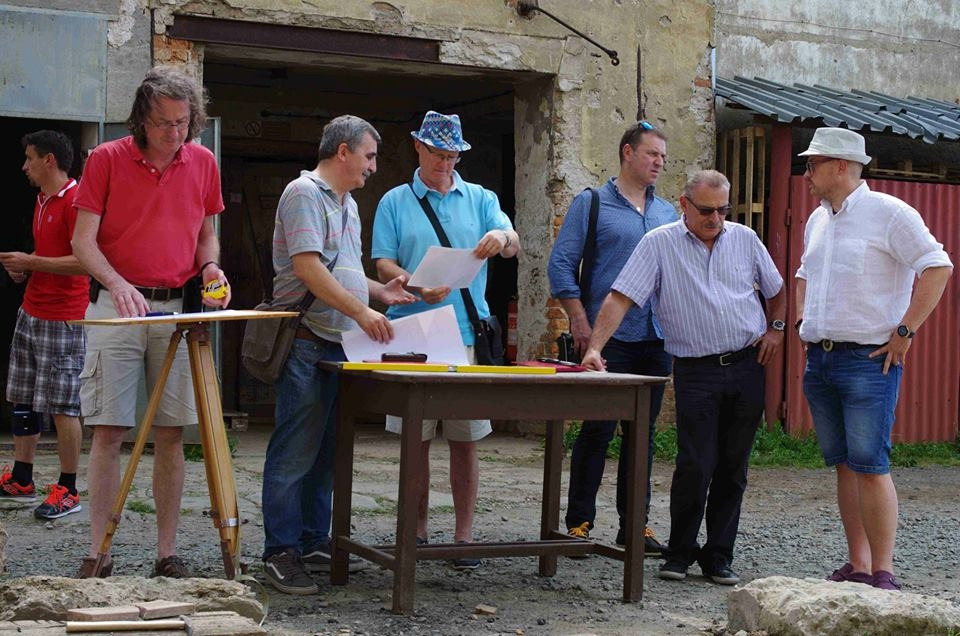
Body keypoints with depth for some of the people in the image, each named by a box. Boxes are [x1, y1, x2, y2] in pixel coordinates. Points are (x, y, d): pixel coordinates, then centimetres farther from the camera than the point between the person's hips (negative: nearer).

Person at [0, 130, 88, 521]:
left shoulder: (74, 201, -13)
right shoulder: (42, 202, 17)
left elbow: (83, 260, -21)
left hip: (62, 320, -10)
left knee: (62, 406, -5)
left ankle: (68, 491, 2)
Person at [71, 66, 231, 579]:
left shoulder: (203, 163, 8)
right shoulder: (107, 159, -2)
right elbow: (83, 241, -5)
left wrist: (210, 266, -4)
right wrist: (117, 284, -22)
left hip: (179, 307, 3)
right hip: (116, 306, -2)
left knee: (171, 435, 4)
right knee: (108, 432, -3)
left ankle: (167, 553, 10)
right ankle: (97, 554, 2)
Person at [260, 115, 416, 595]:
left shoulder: (347, 204, 22)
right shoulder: (305, 193, -8)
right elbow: (307, 267, -18)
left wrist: (379, 292, 12)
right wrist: (361, 311, -21)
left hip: (339, 344, 9)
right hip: (306, 342, -9)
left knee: (325, 452, 12)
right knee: (294, 452, -7)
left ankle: (314, 543, 19)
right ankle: (280, 553, -3)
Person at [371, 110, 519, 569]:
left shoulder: (480, 199, 13)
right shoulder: (395, 202, 9)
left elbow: (513, 246, 2)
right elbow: (383, 265, 2)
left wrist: (503, 237, -22)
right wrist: (416, 286, -18)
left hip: (467, 336, 1)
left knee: (465, 440, 2)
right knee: (416, 440, 4)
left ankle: (464, 536, 8)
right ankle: (417, 531, 15)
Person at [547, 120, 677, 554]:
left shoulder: (668, 214, 15)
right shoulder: (591, 204, 0)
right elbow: (561, 265, -4)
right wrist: (580, 322, -11)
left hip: (657, 339, 5)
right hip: (609, 337, -5)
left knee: (643, 432, 9)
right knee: (597, 430, -3)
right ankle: (579, 523, 6)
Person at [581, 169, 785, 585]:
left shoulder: (744, 239, 8)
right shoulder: (659, 243, -3)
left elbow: (775, 289, 24)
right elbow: (620, 298, -10)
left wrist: (775, 328, 10)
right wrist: (594, 347, -21)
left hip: (748, 365, 3)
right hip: (696, 370, -3)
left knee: (733, 468, 6)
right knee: (695, 466, -9)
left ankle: (718, 556, 17)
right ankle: (679, 552, 9)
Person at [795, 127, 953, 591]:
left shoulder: (887, 212, -8)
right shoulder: (818, 220, 16)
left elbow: (937, 267, -13)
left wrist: (905, 331, -15)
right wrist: (803, 320, 18)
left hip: (869, 360, -8)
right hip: (819, 359, 8)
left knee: (869, 465, -11)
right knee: (843, 465, 9)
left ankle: (883, 574, -5)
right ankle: (857, 566, 16)